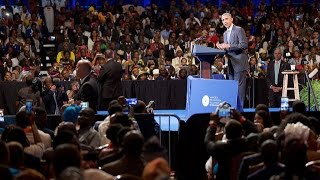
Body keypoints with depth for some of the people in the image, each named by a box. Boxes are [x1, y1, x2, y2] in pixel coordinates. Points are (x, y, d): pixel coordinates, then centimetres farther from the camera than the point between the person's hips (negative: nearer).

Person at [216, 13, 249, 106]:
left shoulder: (239, 30, -5)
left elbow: (244, 45, -15)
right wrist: (221, 47, 2)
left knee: (239, 87, -9)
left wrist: (229, 46, -17)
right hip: (230, 65, 8)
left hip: (239, 63, -8)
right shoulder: (225, 34, 20)